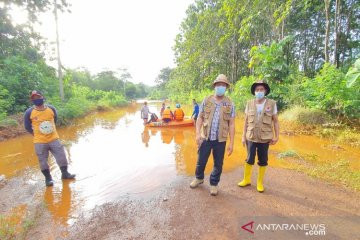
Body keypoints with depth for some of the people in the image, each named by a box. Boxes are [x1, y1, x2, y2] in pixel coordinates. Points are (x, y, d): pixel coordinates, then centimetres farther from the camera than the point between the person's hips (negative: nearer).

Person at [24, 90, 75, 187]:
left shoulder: (51, 108, -3)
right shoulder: (29, 112, -10)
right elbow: (27, 126, 2)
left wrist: (50, 129, 12)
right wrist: (37, 134, -1)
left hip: (53, 138, 2)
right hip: (39, 141, -1)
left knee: (61, 156, 5)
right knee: (43, 161, 8)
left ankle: (65, 174, 22)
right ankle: (48, 178, 26)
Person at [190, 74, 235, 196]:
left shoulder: (230, 104, -1)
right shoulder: (206, 100, 0)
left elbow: (231, 124, 0)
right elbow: (200, 118, 3)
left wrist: (231, 143, -3)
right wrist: (198, 134, -8)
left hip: (220, 140, 0)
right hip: (205, 138, 1)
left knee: (218, 164, 12)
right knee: (201, 161, 14)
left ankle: (214, 184, 35)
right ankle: (199, 178, 41)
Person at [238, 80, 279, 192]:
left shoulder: (272, 103, -3)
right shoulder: (249, 104, 0)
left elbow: (275, 121, 2)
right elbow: (246, 121, 3)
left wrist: (276, 136, -3)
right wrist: (243, 136, 2)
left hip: (265, 138, -1)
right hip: (251, 137, 1)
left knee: (262, 161, 11)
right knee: (249, 159, 11)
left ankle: (260, 182, 29)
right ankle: (246, 179, 30)